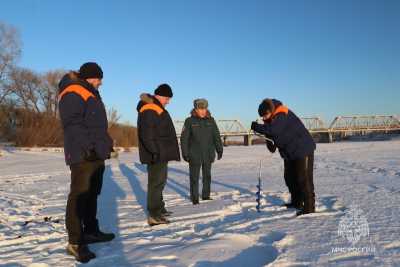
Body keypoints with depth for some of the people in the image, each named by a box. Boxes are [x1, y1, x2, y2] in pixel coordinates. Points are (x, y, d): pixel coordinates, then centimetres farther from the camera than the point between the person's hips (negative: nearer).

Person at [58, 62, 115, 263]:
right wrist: (86, 148, -26)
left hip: (96, 155, 10)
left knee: (92, 194, 16)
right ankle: (75, 242, -5)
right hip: (83, 156, -10)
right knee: (79, 196, -9)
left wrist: (106, 144, 22)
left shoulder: (91, 95, 23)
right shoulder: (72, 94, -9)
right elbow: (73, 125, -20)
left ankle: (91, 231, 27)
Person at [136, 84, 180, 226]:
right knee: (156, 182, -9)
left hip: (162, 153, 11)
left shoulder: (157, 109, 19)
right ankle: (154, 215, -6)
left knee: (160, 181, 18)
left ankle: (159, 209, 30)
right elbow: (146, 134, -25)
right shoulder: (149, 110, -15)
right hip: (156, 155, -11)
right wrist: (155, 151, -30)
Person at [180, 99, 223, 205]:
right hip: (195, 155, -3)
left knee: (207, 175, 13)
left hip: (208, 155, 3)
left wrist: (219, 150, 6)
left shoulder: (210, 120, 3)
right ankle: (194, 198, 13)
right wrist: (185, 153, -7)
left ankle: (206, 195, 26)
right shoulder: (190, 121, -5)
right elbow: (184, 138, -4)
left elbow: (216, 136, 9)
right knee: (194, 177, 2)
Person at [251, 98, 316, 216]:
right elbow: (271, 133, 13)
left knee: (304, 179, -7)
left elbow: (272, 130, -41)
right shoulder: (272, 119, 3)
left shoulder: (283, 116, -26)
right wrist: (270, 142, -8)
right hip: (289, 153, 10)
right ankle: (296, 202, 29)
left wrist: (256, 126, -28)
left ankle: (309, 206, -1)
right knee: (290, 178, 15)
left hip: (303, 150, -10)